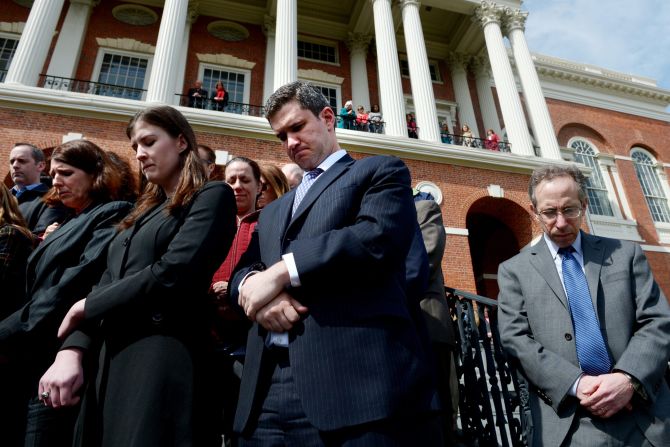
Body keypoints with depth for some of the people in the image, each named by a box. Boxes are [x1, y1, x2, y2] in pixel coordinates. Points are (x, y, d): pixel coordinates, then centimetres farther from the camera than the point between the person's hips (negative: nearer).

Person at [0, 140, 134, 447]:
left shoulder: (111, 215, -8)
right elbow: (38, 286, 21)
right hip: (33, 358, 9)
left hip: (59, 358, -8)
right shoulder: (68, 222, 20)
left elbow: (77, 283, -18)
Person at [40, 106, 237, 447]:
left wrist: (88, 305, -4)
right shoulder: (143, 210, 21)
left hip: (165, 360, -7)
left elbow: (172, 274, -17)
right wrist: (71, 350, -4)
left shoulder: (212, 196, -3)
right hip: (111, 360, 7)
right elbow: (107, 281, 12)